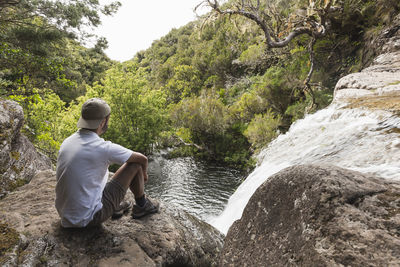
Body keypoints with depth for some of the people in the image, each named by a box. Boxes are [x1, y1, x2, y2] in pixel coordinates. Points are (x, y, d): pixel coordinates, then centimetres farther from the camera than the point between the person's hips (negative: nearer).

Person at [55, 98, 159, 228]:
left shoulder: (66, 142, 1)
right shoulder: (104, 148, -21)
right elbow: (143, 159, -7)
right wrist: (144, 173, 16)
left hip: (65, 214, 8)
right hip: (89, 218, -7)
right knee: (135, 165, -4)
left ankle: (115, 206, 26)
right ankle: (142, 206, 21)